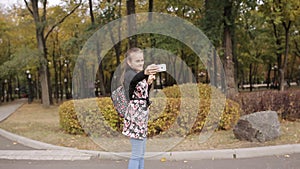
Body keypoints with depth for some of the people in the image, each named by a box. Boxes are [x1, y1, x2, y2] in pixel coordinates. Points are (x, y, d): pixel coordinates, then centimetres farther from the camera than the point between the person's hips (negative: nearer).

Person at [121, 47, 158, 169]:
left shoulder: (140, 75, 13)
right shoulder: (130, 74, -13)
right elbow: (134, 80, -40)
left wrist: (149, 83, 5)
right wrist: (145, 73, -61)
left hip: (142, 115, 9)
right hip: (135, 115, -9)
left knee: (141, 153, 15)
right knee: (136, 154, -7)